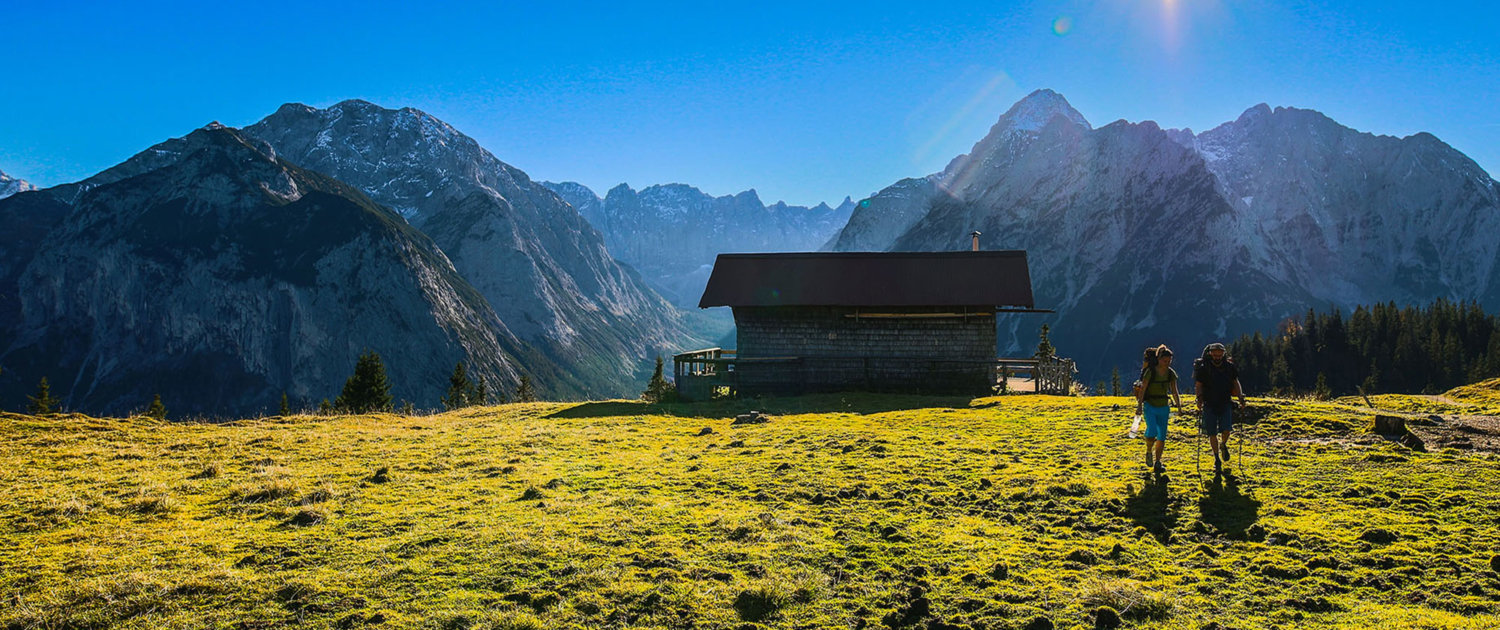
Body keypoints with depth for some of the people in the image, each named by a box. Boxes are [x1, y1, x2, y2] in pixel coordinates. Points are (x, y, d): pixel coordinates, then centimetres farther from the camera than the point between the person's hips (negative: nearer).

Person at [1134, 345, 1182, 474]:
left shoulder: (1171, 373, 1)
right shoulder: (1150, 371, -12)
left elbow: (1174, 392, 8)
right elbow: (1142, 389, -10)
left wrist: (1179, 406, -2)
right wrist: (1139, 405, -17)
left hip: (1163, 408, 4)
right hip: (1150, 406, -4)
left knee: (1162, 436, 0)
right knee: (1152, 431, -24)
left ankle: (1157, 463, 12)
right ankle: (1149, 452, 5)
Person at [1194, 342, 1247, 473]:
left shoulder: (1229, 366, 2)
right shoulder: (1203, 368, -5)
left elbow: (1235, 383, 12)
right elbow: (1198, 386, -1)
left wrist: (1240, 398, 4)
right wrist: (1199, 399, -14)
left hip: (1225, 404, 1)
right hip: (1209, 405, -1)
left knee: (1226, 430, -13)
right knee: (1212, 434, 0)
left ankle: (1223, 445, 22)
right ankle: (1217, 460, 14)